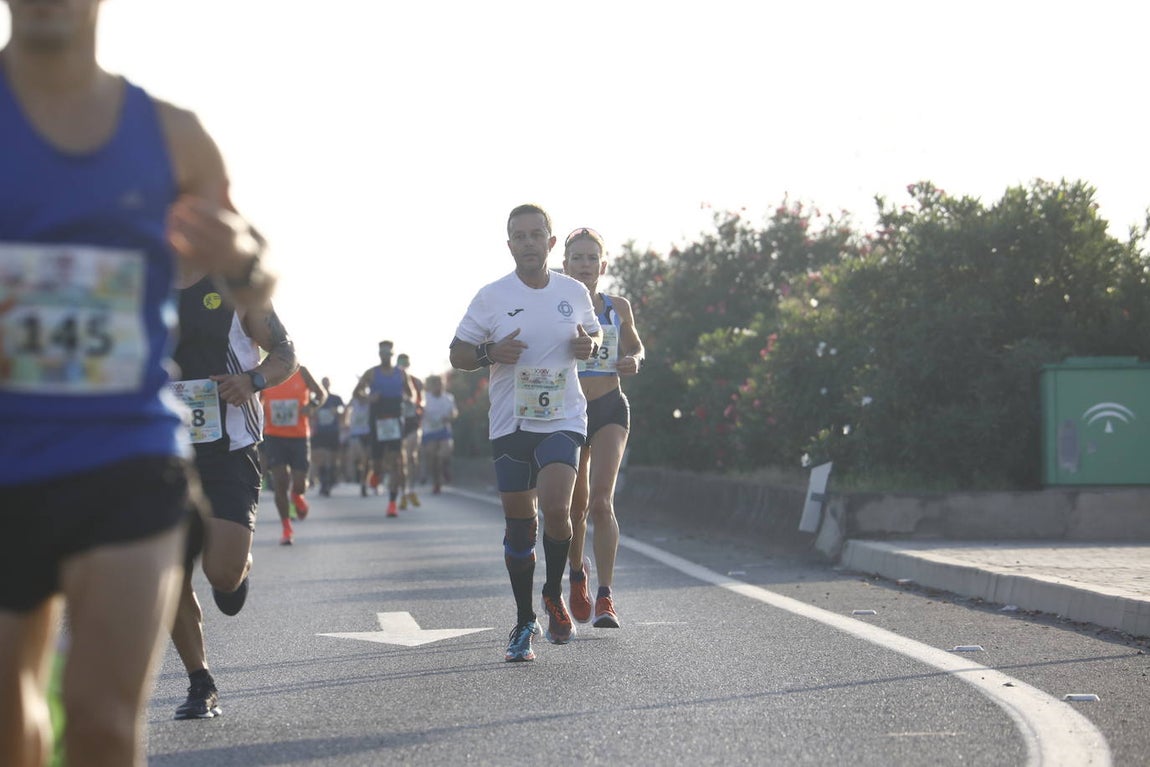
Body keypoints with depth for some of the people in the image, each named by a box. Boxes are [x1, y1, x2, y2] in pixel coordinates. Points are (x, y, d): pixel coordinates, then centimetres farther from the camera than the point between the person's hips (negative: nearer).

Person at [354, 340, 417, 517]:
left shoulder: (400, 373, 8)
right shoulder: (371, 373, 3)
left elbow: (411, 393, 15)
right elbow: (357, 391, -2)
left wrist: (409, 398, -9)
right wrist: (367, 396, -23)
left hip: (395, 419, 1)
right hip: (378, 421, -1)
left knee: (395, 461, -10)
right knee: (378, 461, 2)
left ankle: (392, 502, -10)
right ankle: (375, 471, 43)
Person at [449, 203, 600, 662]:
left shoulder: (574, 293, 4)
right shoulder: (491, 297, -1)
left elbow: (593, 333, 22)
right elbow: (457, 355, 5)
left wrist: (588, 344, -2)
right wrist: (490, 353, -16)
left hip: (563, 419, 0)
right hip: (510, 423, 1)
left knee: (555, 507, -21)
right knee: (519, 524, 4)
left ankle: (554, 594, 5)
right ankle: (524, 623, 19)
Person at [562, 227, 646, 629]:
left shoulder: (619, 307, 4)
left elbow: (635, 347, 19)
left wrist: (633, 361, -3)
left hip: (610, 409, -1)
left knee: (601, 501, -15)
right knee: (575, 504, 10)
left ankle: (605, 597, -17)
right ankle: (577, 574, 37)